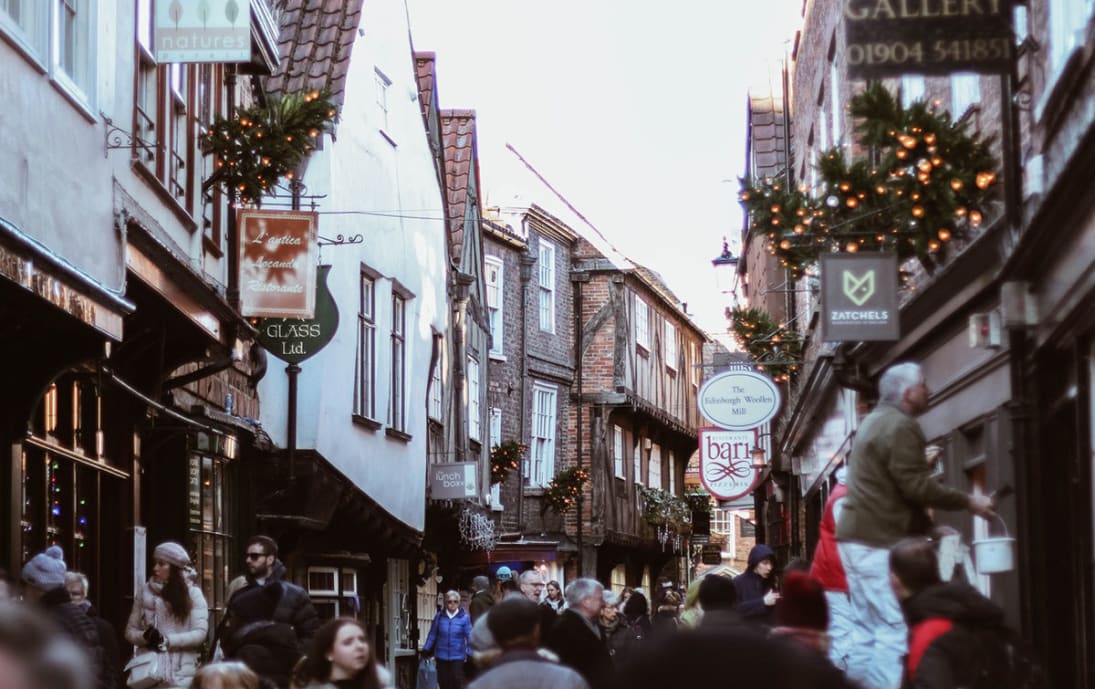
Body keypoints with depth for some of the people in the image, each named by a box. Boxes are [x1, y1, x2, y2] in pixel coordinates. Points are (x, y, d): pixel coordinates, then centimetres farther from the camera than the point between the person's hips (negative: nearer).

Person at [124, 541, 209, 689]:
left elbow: (200, 633, -6)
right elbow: (130, 631, 12)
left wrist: (167, 640, -15)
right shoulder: (144, 592, 10)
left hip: (181, 675, -2)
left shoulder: (192, 593, 2)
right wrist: (145, 636, -10)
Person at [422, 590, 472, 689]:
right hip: (442, 656, 3)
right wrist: (426, 650, 11)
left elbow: (469, 636, -4)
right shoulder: (439, 617, 2)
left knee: (457, 680, -9)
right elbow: (432, 635, 9)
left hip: (458, 657, -3)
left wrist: (470, 653, -8)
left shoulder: (465, 618, -5)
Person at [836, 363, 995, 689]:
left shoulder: (876, 421, 19)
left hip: (859, 537, 11)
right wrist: (968, 501, -10)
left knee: (866, 630, 11)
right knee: (895, 631, -13)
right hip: (879, 541, -11)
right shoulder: (901, 426, -14)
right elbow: (917, 487, -18)